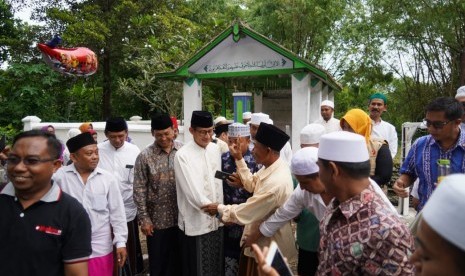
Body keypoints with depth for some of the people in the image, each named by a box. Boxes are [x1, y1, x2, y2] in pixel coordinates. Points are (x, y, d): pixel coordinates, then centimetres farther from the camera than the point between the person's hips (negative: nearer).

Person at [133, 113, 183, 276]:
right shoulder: (145, 156, -7)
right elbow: (139, 190, -6)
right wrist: (144, 219, -7)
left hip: (182, 217, 2)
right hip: (157, 219, -2)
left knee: (179, 260, 16)